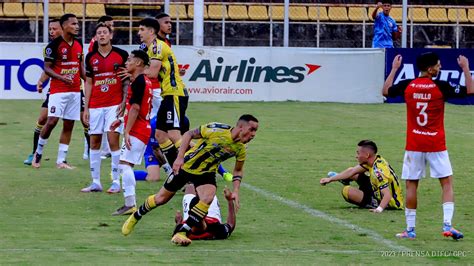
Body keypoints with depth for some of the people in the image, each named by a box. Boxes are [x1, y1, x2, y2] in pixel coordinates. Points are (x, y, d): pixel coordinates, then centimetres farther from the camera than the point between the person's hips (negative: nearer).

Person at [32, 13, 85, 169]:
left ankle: (61, 161, 8)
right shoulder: (55, 45, -9)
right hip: (58, 91, -6)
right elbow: (46, 67, -9)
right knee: (52, 121, -15)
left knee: (69, 125, 4)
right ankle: (38, 152, 6)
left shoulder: (78, 45, 11)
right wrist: (61, 77, -24)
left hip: (75, 91, 6)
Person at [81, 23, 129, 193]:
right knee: (94, 142, 4)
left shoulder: (121, 55, 0)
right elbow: (88, 83, 11)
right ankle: (95, 182, 9)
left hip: (115, 104, -4)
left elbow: (127, 80, 3)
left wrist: (124, 101, -7)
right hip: (95, 106, 4)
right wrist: (86, 108, 6)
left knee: (113, 140, -11)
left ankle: (116, 182, -6)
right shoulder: (91, 57, 8)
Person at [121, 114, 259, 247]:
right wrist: (180, 157, -20)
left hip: (206, 173, 3)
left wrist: (235, 191, -8)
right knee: (161, 199, 9)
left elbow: (238, 170, 6)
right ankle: (135, 217, 37)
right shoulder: (216, 130, -27)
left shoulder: (241, 149, -12)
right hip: (185, 166, -3)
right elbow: (189, 134, -14)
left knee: (208, 198, -27)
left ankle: (180, 233, -20)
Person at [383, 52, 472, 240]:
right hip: (436, 145, -2)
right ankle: (447, 225, -9)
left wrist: (394, 69, 24)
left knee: (411, 185, 8)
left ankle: (410, 229, 9)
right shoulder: (441, 87, -10)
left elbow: (385, 91, 17)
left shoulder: (407, 86, -2)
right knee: (447, 183, 4)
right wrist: (466, 69, 5)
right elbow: (470, 91, -4)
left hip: (413, 145, 2)